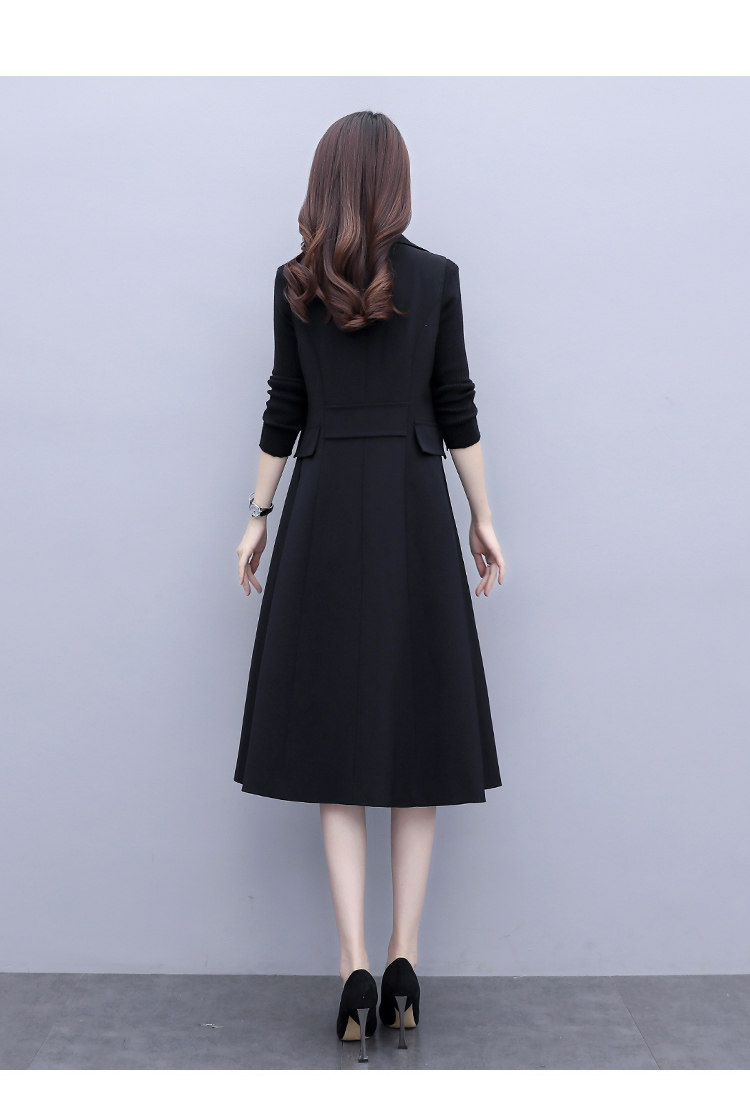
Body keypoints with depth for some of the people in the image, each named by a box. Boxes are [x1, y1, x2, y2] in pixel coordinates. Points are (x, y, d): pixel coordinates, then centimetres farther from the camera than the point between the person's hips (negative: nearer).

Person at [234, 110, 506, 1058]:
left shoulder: (295, 283, 3)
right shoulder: (437, 276, 2)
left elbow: (284, 409, 3)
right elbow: (456, 406, 2)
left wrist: (258, 517, 11)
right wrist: (484, 518, 9)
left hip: (323, 512, 0)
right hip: (414, 510, 0)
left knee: (337, 732, 3)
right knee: (415, 726, 6)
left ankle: (356, 969, -1)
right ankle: (403, 963, 7)